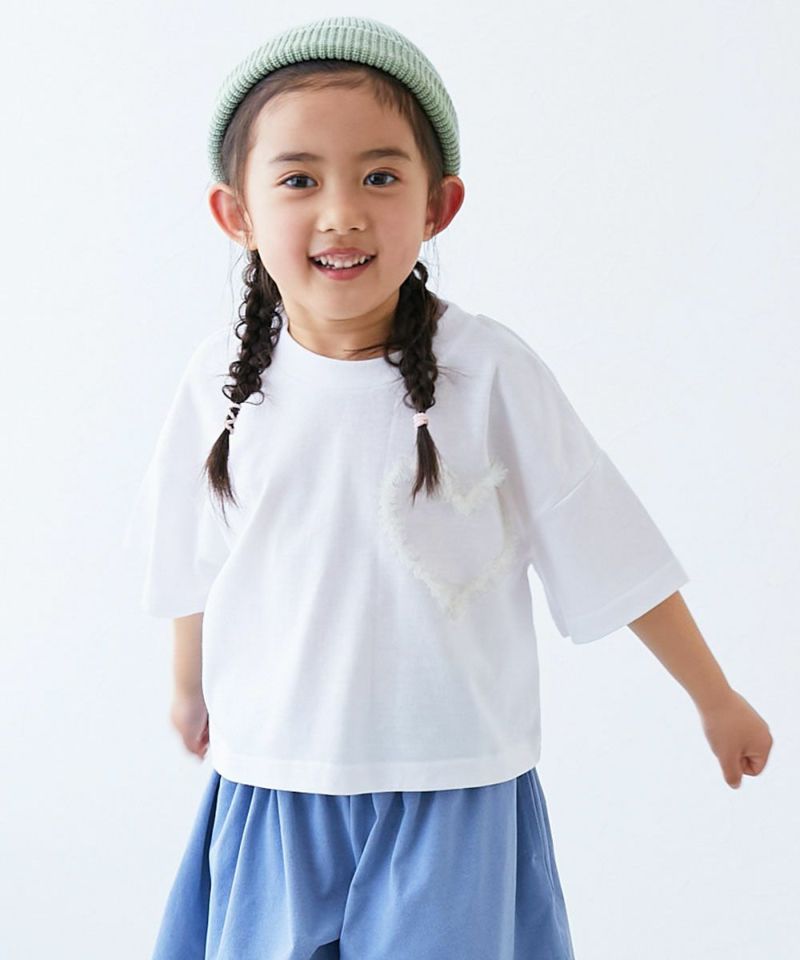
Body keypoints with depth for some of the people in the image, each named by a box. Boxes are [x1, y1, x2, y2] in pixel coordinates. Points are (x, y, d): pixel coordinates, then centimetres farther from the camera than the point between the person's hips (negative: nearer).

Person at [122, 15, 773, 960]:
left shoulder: (488, 371, -12)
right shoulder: (222, 377, -4)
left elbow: (612, 554, -3)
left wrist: (716, 699, 5)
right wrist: (189, 690, 26)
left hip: (450, 801, -2)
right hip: (268, 792, 3)